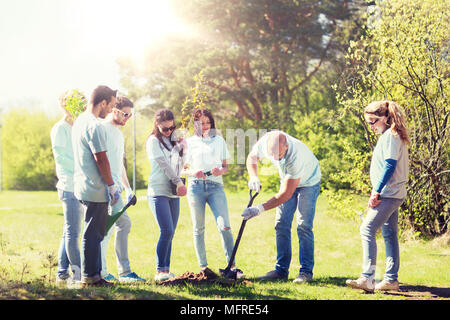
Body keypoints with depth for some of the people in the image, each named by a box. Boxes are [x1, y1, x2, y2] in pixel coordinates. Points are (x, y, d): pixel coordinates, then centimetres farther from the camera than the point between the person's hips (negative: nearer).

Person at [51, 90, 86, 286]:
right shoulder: (60, 128, -4)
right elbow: (60, 156, -13)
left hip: (79, 187, 9)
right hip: (70, 186, -9)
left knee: (70, 232, 10)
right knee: (72, 232, -8)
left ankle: (62, 274, 15)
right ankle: (79, 274, -7)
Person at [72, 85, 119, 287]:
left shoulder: (79, 122, 14)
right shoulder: (94, 126, -17)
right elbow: (101, 159, -18)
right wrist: (112, 186, -10)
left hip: (83, 187, 10)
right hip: (95, 189, -10)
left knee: (94, 233, 15)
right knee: (93, 234, -3)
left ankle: (94, 274, 20)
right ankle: (89, 277, 2)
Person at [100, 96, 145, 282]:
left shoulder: (118, 133, 23)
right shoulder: (102, 129, -7)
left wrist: (128, 189, 23)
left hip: (115, 186, 10)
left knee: (124, 224, 7)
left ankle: (124, 272, 9)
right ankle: (100, 271, -7)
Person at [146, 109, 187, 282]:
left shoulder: (173, 141, 17)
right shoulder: (153, 141, -2)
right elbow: (163, 164, -10)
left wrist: (182, 148, 4)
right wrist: (179, 182, -13)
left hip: (173, 193, 6)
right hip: (158, 191, -6)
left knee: (170, 233, 5)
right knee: (166, 231, -15)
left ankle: (166, 270, 9)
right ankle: (160, 271, -10)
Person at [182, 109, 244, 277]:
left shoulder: (219, 140, 16)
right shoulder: (190, 142, 12)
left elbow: (226, 167, 15)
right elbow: (184, 169, 10)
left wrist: (220, 171, -8)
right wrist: (193, 172, -11)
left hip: (215, 186, 0)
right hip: (196, 186, 0)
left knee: (224, 226, -12)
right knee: (199, 229, 2)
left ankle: (232, 266, -9)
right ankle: (203, 267, 9)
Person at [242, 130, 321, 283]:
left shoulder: (296, 155, -41)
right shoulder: (266, 141, -27)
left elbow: (286, 194, -36)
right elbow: (252, 157, -3)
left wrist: (260, 209, -37)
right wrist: (253, 177, -22)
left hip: (308, 183, -5)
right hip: (288, 180, 6)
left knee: (303, 226, -14)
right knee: (281, 225, -1)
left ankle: (306, 271, -9)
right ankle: (281, 270, 3)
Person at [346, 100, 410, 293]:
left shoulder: (390, 136, -12)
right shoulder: (389, 136, 18)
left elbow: (390, 165, -20)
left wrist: (376, 192, -20)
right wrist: (377, 192, 18)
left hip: (388, 194, -11)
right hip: (393, 194, 11)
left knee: (367, 229, -15)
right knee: (389, 234, 11)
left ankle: (367, 278, -20)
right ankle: (391, 279, 15)